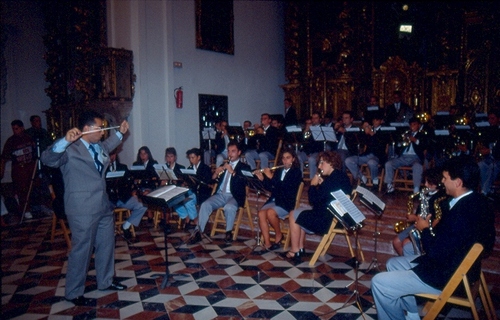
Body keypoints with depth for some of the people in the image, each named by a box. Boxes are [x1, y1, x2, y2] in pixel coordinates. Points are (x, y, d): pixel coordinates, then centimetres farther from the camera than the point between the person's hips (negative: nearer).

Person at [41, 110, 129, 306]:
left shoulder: (99, 146, 11)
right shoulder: (70, 149, -15)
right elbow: (48, 159, -32)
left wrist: (120, 133, 29)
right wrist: (65, 140, -44)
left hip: (103, 205, 9)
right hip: (83, 209, -9)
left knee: (107, 244, 18)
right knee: (82, 250, 3)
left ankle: (105, 281, 37)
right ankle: (73, 292, 21)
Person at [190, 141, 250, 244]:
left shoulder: (244, 167, 10)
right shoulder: (224, 165, 24)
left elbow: (244, 182, -9)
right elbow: (212, 180, 18)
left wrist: (232, 172, -18)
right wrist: (216, 173, -4)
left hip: (234, 196, -4)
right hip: (220, 194, 4)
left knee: (229, 207, -35)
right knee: (205, 205, -22)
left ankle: (229, 232, -15)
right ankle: (198, 231, -19)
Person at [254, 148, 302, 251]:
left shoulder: (296, 172, -1)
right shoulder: (278, 171, 16)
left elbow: (285, 186, -17)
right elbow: (271, 188, 14)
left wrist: (271, 177, -17)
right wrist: (262, 179, -1)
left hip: (287, 203, -5)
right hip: (274, 200, 5)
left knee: (270, 212, -32)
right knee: (261, 213, -23)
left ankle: (278, 234, -5)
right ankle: (267, 244, -21)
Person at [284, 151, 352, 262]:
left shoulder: (333, 179, -24)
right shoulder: (341, 176, 7)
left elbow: (313, 200, -22)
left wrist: (313, 185, -7)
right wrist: (320, 185, 0)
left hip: (328, 220, -10)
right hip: (337, 216, 10)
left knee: (294, 215, 3)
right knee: (300, 212, 22)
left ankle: (294, 252, 12)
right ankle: (300, 248, 25)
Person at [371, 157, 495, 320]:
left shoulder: (461, 213, -32)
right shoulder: (476, 200, -1)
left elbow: (436, 253, -27)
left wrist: (425, 229, -10)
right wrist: (432, 228, -2)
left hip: (448, 277, -11)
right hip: (453, 263, 11)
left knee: (379, 282, -9)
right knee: (392, 264, 21)